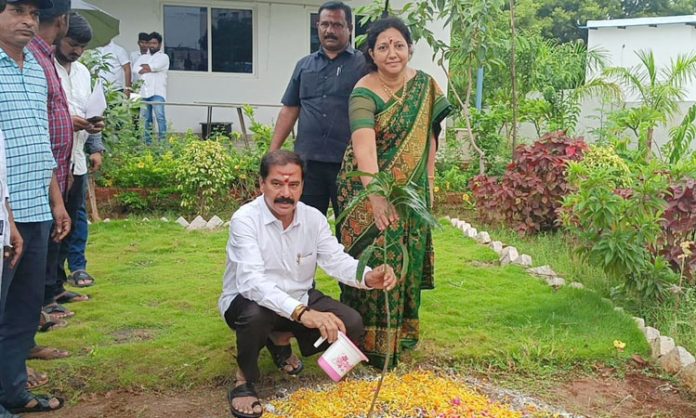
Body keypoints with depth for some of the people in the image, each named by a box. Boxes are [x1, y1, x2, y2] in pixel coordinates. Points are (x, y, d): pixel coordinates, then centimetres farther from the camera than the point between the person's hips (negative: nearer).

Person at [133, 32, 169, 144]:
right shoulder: (143, 57, 23)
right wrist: (150, 69, -4)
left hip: (157, 92, -5)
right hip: (143, 92, 5)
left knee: (159, 116, -15)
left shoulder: (163, 57, 9)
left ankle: (163, 141, -17)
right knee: (145, 118, 4)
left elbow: (154, 66, -10)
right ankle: (147, 142, 9)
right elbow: (136, 70, 5)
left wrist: (144, 67, 6)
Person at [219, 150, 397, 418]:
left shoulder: (314, 218, -5)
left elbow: (337, 260, -11)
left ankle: (280, 339, 14)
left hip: (299, 300, 5)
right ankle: (244, 380, -7)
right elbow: (252, 281, -36)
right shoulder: (245, 220, -23)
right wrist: (301, 312, -51)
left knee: (351, 325, -12)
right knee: (256, 314, -39)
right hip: (250, 301, -5)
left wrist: (368, 277, -35)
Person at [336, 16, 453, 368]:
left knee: (406, 261, 13)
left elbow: (429, 135, 8)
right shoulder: (364, 93, -19)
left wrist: (429, 181, 6)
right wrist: (376, 195, -48)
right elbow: (363, 146, -34)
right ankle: (371, 341, 14)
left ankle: (400, 333, 31)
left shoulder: (425, 85, -1)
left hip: (411, 191, 5)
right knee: (373, 263, -2)